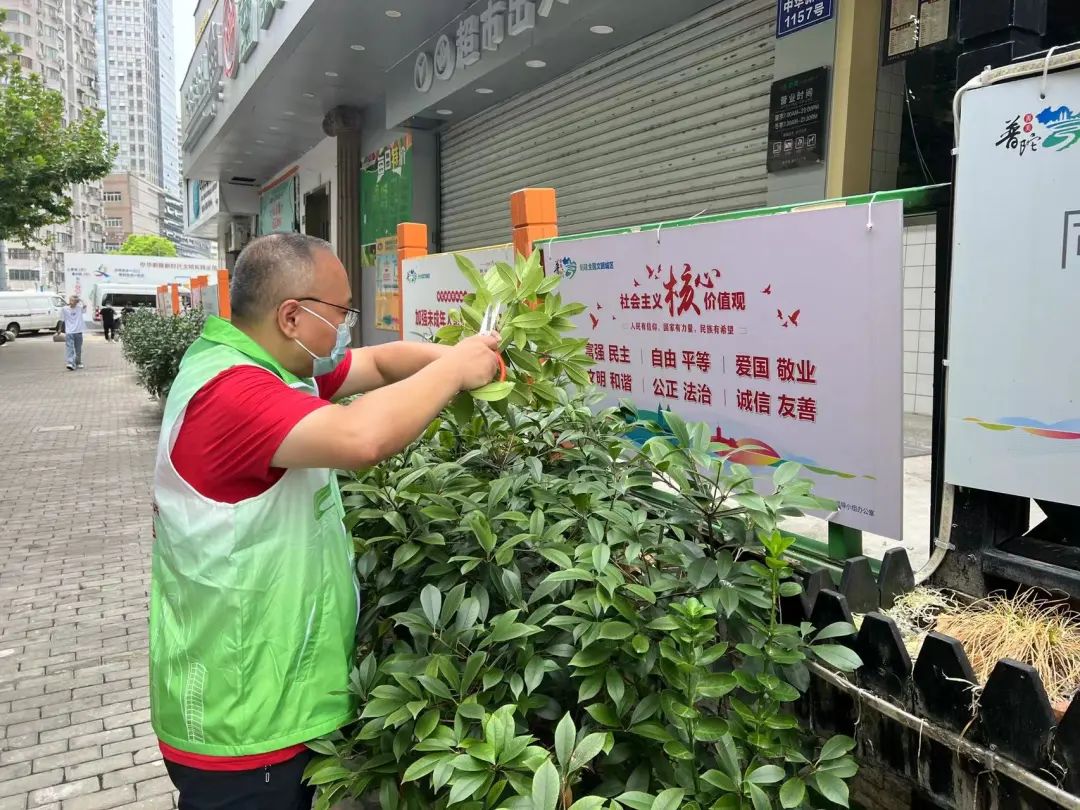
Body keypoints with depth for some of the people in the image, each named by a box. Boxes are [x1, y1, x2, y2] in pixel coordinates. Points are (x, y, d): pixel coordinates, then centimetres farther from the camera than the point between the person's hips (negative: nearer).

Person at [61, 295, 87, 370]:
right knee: (70, 349, -11)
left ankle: (78, 363, 27)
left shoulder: (79, 308, 2)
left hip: (78, 332, 2)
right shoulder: (65, 309, 0)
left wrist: (80, 299, -5)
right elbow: (62, 320, 5)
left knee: (78, 350, 12)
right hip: (69, 332, -2)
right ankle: (70, 363, -20)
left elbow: (84, 305, -18)